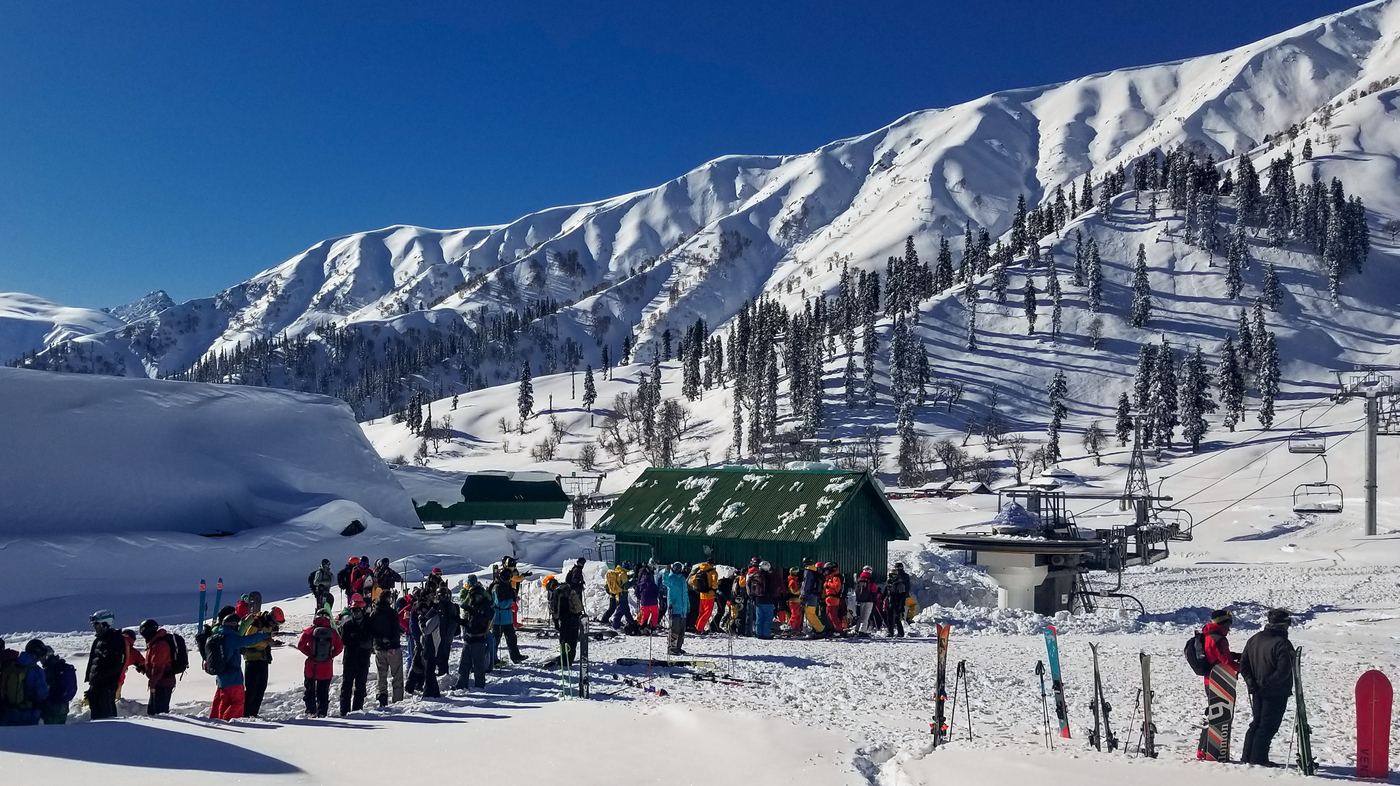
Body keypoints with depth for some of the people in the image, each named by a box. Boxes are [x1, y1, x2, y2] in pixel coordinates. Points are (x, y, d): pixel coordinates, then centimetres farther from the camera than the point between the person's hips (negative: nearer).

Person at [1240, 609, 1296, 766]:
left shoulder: (1254, 639, 6)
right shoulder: (1282, 644, -18)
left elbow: (1243, 663, 8)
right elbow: (1284, 670, -25)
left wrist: (1251, 682, 4)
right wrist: (1268, 683, -17)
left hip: (1257, 691, 7)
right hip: (1276, 693, -7)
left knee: (1257, 722, 16)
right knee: (1269, 726, 0)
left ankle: (1247, 755, 19)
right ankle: (1259, 758, 1)